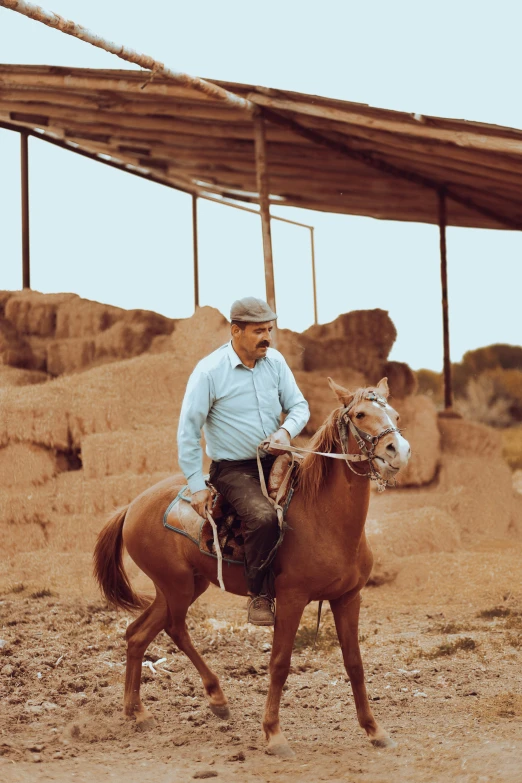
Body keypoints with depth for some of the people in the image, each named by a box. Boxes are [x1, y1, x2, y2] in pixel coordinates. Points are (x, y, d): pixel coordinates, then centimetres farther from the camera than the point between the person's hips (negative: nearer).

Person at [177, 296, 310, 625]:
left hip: (275, 460, 6)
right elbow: (188, 431, -11)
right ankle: (259, 595, -14)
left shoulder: (275, 361, 1)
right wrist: (197, 486, -12)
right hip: (233, 468, -6)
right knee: (263, 516, -32)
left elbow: (299, 405, 8)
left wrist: (286, 431, -16)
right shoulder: (209, 371, -14)